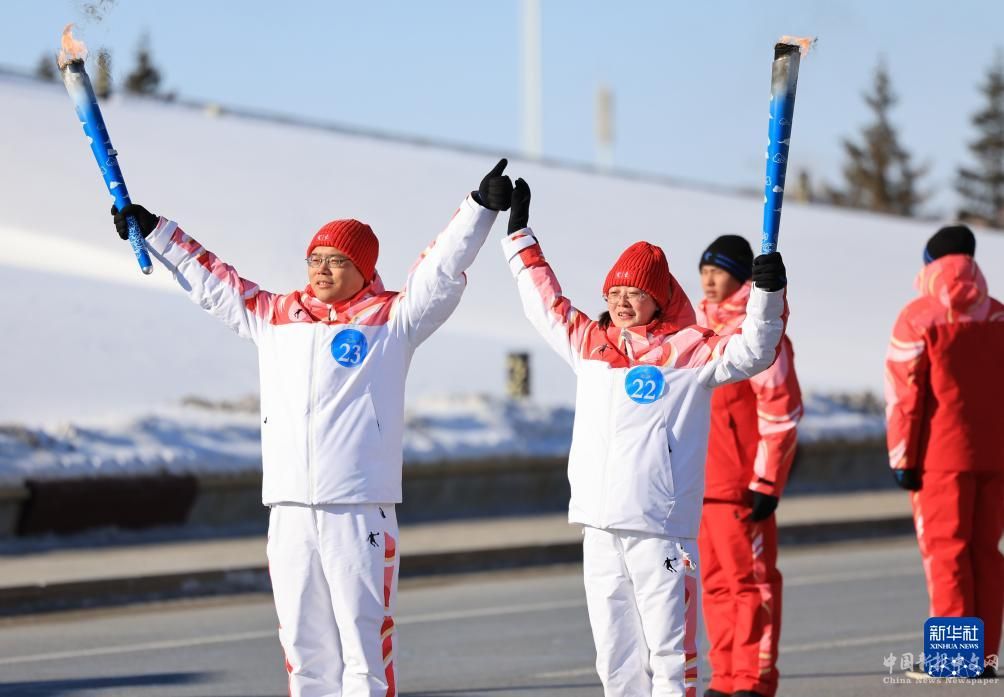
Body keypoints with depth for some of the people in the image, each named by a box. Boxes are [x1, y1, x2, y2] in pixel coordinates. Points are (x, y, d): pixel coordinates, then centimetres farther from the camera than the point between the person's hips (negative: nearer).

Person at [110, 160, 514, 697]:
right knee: (304, 645, 8)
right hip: (289, 512, 5)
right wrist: (154, 231, 31)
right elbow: (212, 281, 26)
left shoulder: (391, 318, 4)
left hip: (360, 511, -5)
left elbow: (441, 274, -6)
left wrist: (481, 207, -18)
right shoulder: (273, 317, 16)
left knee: (365, 641, -6)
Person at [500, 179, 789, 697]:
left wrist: (767, 294, -24)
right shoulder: (589, 344, 15)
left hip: (661, 531, -6)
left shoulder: (687, 351, 0)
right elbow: (545, 303, 29)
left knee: (669, 654, -7)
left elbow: (751, 353, -10)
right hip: (600, 531, 6)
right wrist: (519, 234, 35)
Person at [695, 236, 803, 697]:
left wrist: (767, 480, -16)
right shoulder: (700, 327, 16)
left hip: (740, 483, -8)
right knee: (715, 582, 10)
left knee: (750, 580, -3)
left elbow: (781, 410, -13)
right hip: (698, 482, 8)